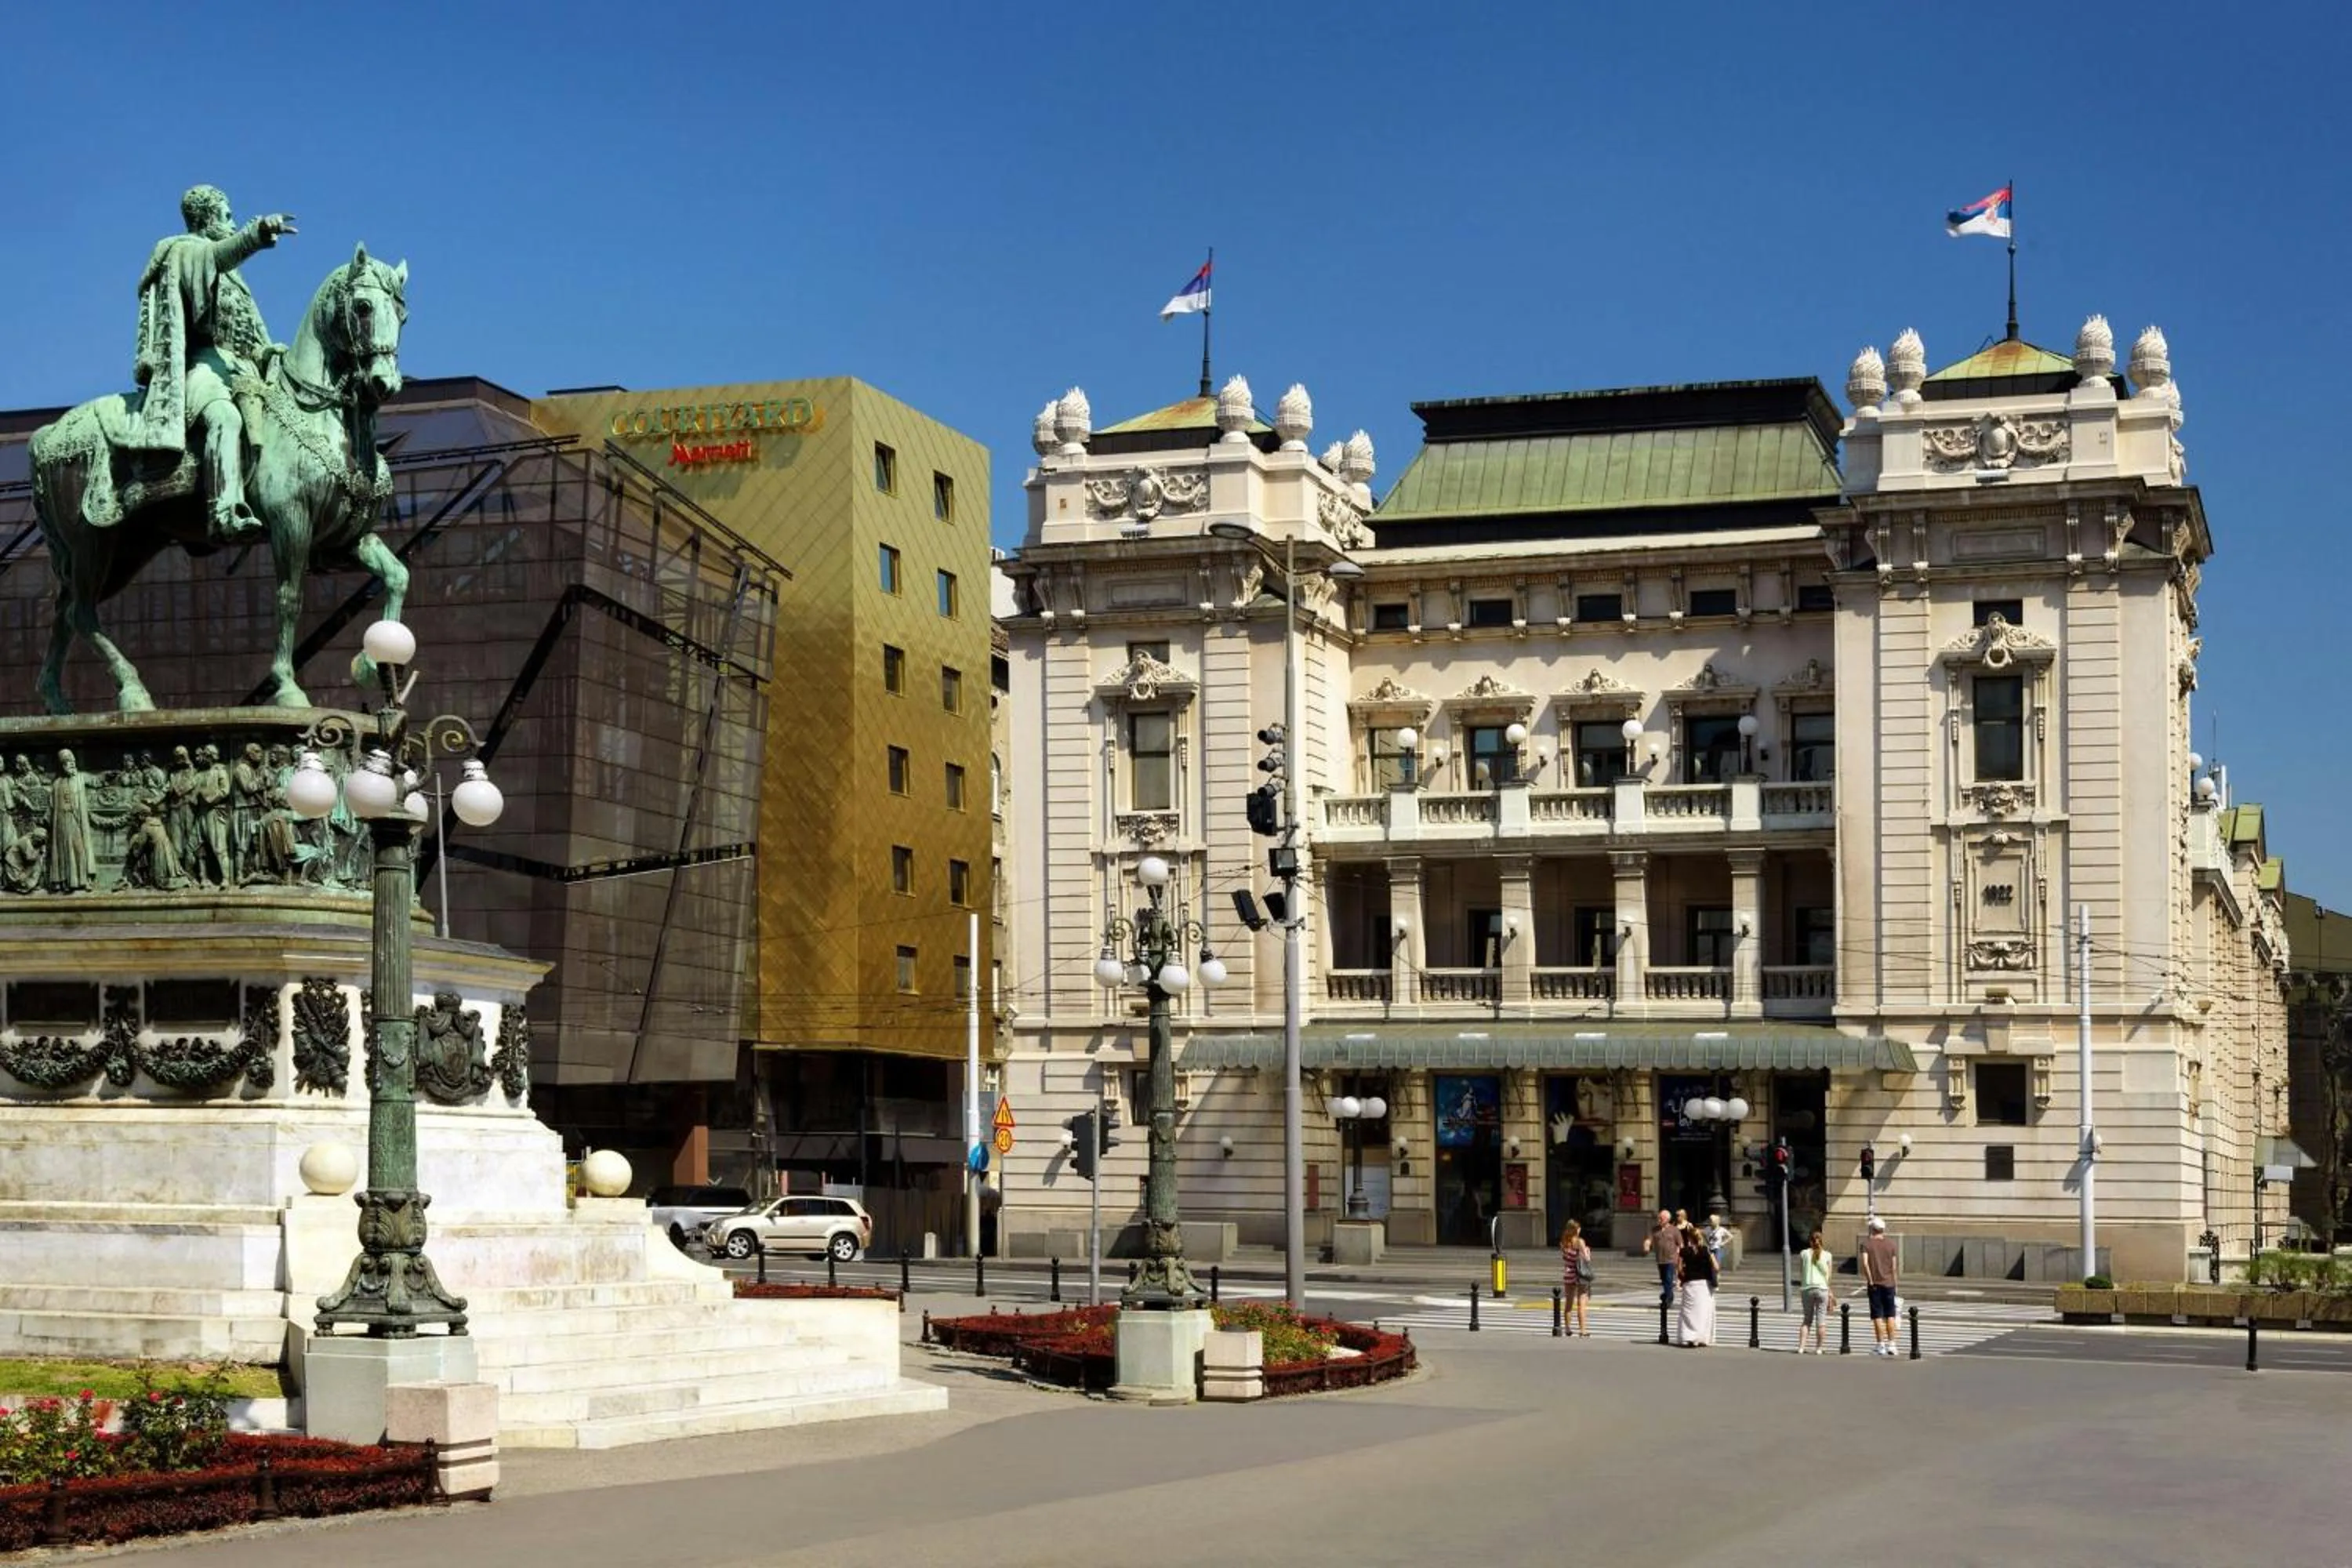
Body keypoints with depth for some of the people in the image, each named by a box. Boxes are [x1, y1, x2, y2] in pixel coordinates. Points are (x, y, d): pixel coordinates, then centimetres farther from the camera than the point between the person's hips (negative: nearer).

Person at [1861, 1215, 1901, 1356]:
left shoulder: (1866, 1243, -3)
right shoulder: (1891, 1243, 2)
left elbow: (1865, 1263, -15)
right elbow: (1894, 1266, 2)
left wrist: (1870, 1280, -9)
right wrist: (1894, 1282, 12)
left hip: (1874, 1283, -1)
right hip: (1889, 1282, 2)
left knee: (1877, 1315, 2)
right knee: (1890, 1315, 9)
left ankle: (1881, 1346, 2)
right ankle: (1891, 1344, 6)